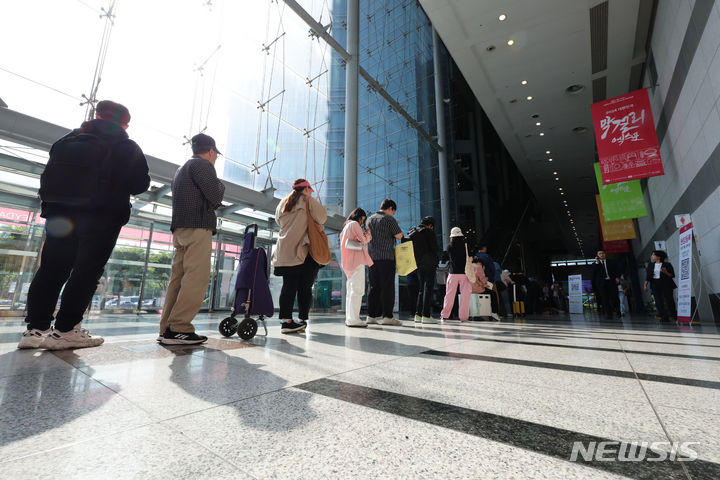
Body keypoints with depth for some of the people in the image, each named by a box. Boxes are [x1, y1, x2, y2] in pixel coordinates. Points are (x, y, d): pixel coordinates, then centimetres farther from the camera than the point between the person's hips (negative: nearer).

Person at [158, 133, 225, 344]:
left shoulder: (181, 169, 29)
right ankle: (179, 329, -14)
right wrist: (220, 185, 11)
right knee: (197, 279, -12)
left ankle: (167, 329, 6)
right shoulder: (203, 165, -1)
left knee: (178, 278, 6)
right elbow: (215, 197, -9)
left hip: (179, 229, 10)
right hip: (198, 227, -10)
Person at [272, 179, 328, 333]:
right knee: (305, 287, 1)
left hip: (285, 251, 6)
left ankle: (285, 320, 1)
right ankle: (302, 320, 4)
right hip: (303, 251, -5)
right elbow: (322, 218, -3)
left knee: (289, 286, 4)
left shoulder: (282, 203, 19)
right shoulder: (308, 201, 0)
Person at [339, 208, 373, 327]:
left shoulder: (346, 226, 26)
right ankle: (353, 319, -15)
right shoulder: (354, 224, -3)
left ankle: (349, 318, 12)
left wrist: (365, 235, 17)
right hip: (356, 260, -10)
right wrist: (368, 233, 13)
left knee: (351, 290, 11)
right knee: (357, 290, -12)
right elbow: (363, 240, -4)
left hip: (349, 262, 10)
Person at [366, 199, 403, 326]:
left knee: (374, 286, 8)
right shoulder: (389, 219, -5)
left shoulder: (370, 219, 16)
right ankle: (387, 316, -3)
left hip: (372, 257, 7)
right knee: (387, 287, -3)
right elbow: (399, 235, -7)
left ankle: (372, 315, 10)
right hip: (386, 256, -6)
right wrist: (394, 234, 14)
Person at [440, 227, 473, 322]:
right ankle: (463, 316, 2)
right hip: (464, 273, -1)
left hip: (453, 273, 2)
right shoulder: (465, 245, -4)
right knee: (465, 295, 4)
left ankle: (445, 315, 11)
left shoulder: (449, 246, -1)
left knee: (449, 294, 8)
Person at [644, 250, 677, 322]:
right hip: (655, 284, 3)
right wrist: (645, 284, 1)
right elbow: (648, 275, 10)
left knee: (669, 300, -4)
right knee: (658, 302, -2)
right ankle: (664, 317, 3)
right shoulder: (650, 265, 11)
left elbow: (672, 275, -1)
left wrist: (665, 272, -20)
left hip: (666, 284, -3)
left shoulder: (667, 264, 1)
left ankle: (673, 314, 15)